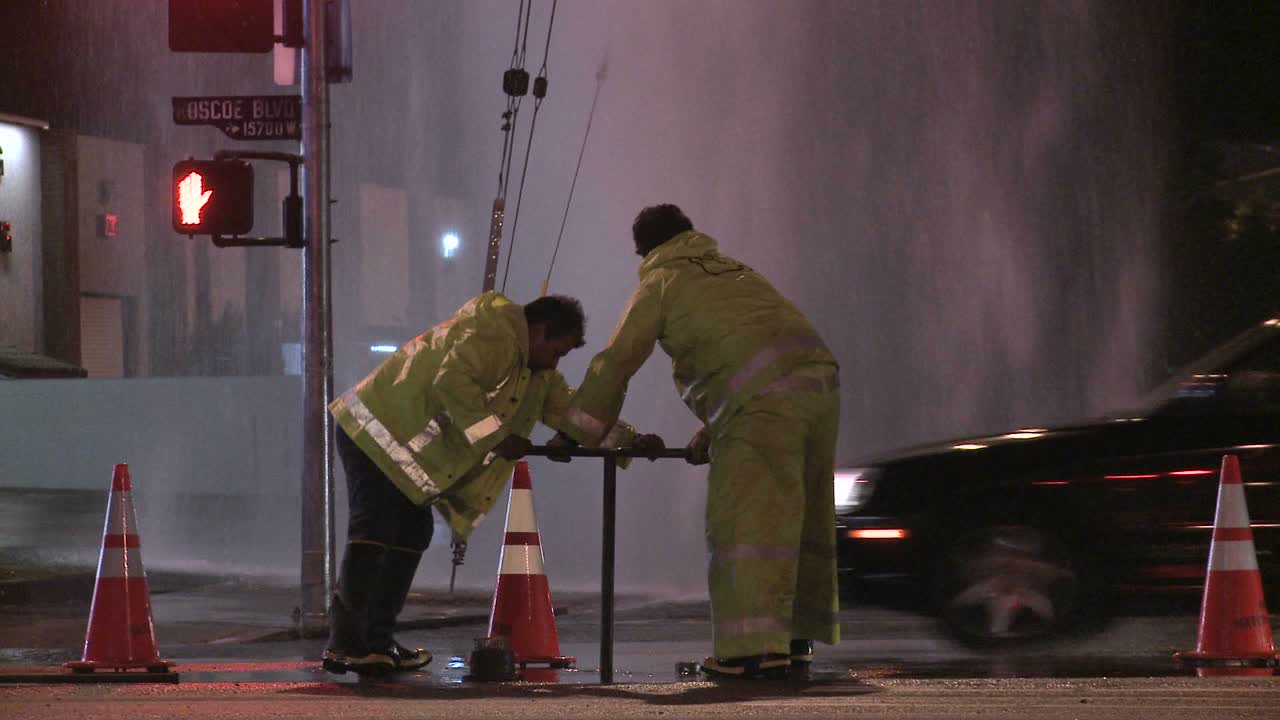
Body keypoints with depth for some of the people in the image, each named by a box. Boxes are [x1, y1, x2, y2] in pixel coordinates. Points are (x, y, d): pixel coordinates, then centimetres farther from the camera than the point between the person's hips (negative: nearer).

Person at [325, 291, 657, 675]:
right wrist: (497, 437, -28)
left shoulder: (535, 370, 17)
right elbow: (452, 382, -31)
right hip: (376, 433, -11)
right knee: (373, 532, -16)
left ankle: (376, 642, 12)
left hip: (404, 446, 11)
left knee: (412, 534, 8)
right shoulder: (493, 336, -18)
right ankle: (345, 645, -19)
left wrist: (627, 438, 9)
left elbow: (566, 407, 19)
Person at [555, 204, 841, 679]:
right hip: (818, 381, 7)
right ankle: (797, 640, 20)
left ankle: (756, 648, -20)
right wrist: (711, 433, 42)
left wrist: (575, 433, 18)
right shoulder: (734, 271, 33)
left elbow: (617, 360, 11)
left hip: (762, 402, -7)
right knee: (802, 517, 14)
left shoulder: (662, 282, 13)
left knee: (746, 520, -10)